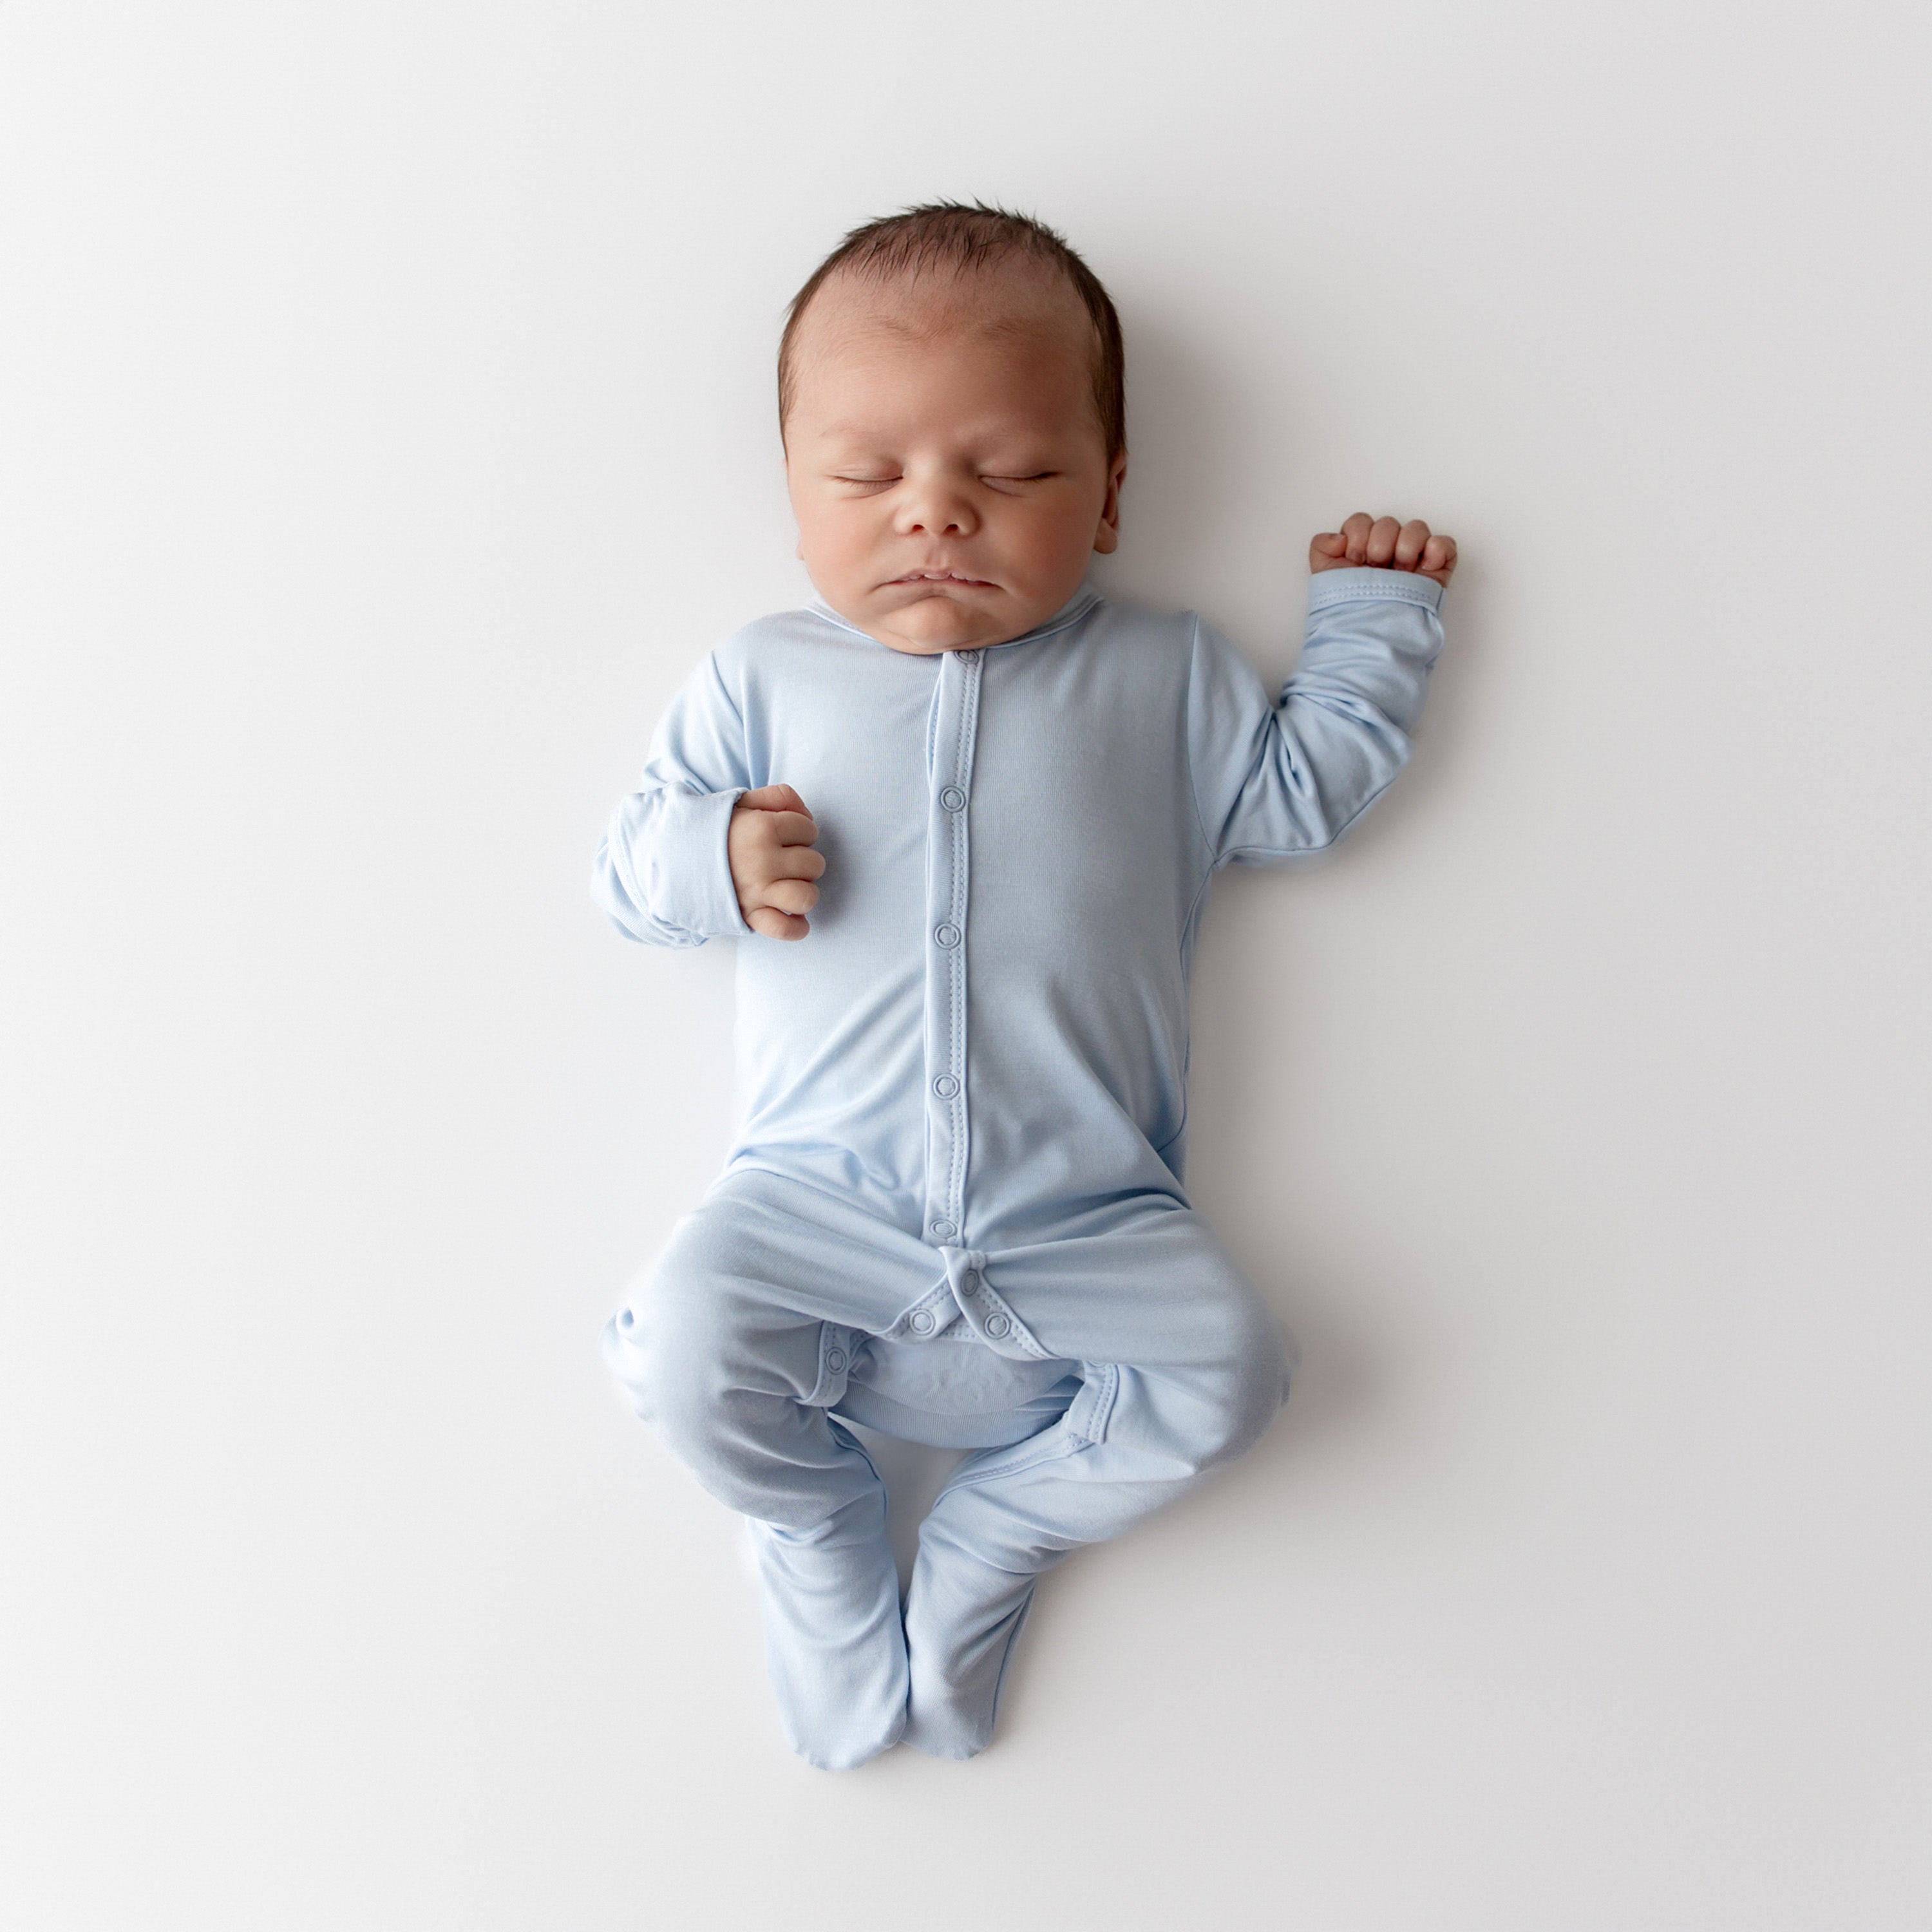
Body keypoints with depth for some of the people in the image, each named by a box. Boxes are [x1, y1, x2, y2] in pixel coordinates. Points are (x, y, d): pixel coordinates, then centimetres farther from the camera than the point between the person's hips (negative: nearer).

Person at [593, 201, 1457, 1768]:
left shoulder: (1161, 676, 10)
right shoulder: (763, 678, 10)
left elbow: (1300, 793, 16)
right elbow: (628, 864, 10)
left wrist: (1371, 614, 18)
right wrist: (718, 856, -13)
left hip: (1088, 1218, 1)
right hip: (819, 1199, 0)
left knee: (1226, 1371, -18)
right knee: (689, 1342, -22)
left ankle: (998, 1532, 10)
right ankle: (820, 1537, 12)